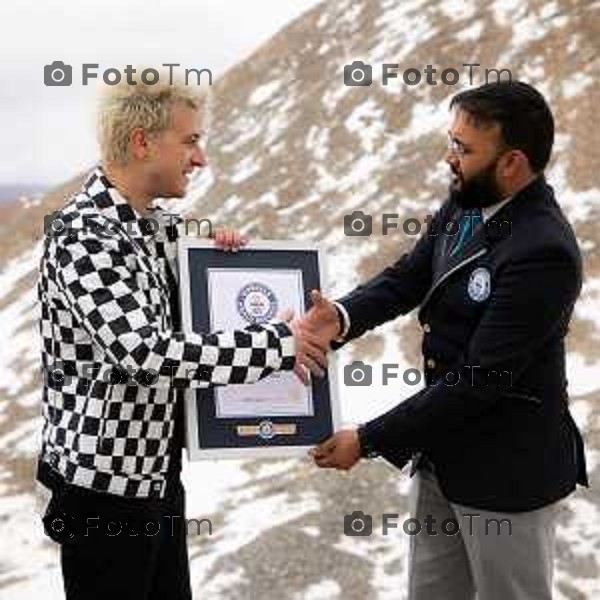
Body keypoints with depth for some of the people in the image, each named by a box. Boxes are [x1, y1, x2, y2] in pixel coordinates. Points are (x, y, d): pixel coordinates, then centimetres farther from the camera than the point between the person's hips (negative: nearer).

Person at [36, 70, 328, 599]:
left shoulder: (154, 225, 8)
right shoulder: (82, 235, -21)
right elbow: (146, 353, -30)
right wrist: (279, 343, -24)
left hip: (158, 470, 9)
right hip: (104, 479, -9)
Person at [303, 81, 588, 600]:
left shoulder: (543, 252, -27)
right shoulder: (465, 205, -1)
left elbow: (479, 378, -26)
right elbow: (407, 278, 6)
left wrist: (369, 440, -21)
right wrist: (343, 317, -16)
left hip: (506, 468, -8)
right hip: (442, 451, 8)